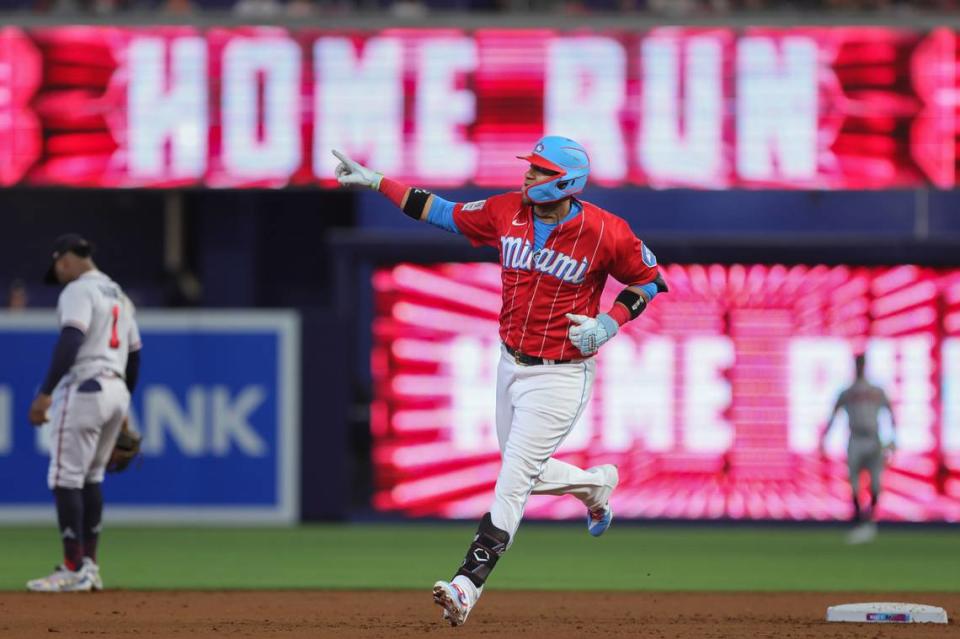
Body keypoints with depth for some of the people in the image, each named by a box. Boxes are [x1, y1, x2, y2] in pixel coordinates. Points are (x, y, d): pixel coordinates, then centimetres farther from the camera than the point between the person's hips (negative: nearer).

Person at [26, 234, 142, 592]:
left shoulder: (79, 291, -7)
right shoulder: (119, 296, 20)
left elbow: (71, 341, -20)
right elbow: (134, 351, 22)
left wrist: (45, 393, -24)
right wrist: (124, 408, 27)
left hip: (83, 388, -9)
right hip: (116, 391, 9)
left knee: (66, 478, -8)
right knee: (91, 477, 15)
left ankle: (73, 570, -13)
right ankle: (89, 566, 14)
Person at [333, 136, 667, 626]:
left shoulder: (604, 233, -15)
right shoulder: (507, 212, -2)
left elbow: (649, 279, -2)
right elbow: (445, 213, 8)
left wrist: (609, 324, -15)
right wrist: (376, 182, 4)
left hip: (559, 377, -6)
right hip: (511, 365, 6)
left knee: (512, 483, -11)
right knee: (524, 474, 19)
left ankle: (466, 586, -14)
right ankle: (595, 485, 48)